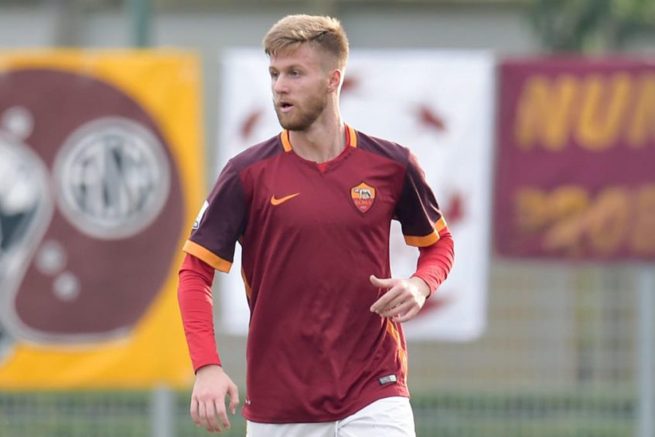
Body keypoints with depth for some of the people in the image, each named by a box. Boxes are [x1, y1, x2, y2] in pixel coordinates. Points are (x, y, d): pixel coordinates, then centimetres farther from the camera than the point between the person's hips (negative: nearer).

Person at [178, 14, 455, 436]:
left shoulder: (391, 165, 1)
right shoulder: (247, 174, -3)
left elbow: (438, 242, 16)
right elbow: (196, 271, -2)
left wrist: (420, 286, -7)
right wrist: (207, 367, -15)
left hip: (374, 399, -1)